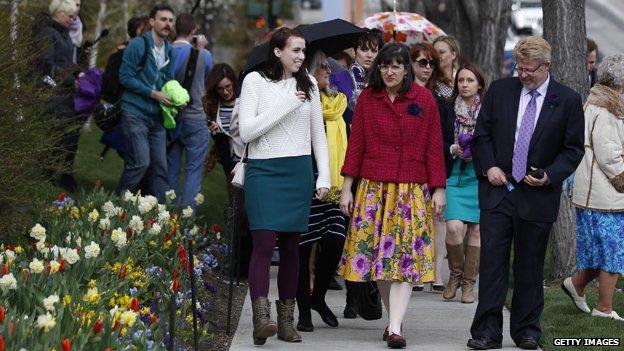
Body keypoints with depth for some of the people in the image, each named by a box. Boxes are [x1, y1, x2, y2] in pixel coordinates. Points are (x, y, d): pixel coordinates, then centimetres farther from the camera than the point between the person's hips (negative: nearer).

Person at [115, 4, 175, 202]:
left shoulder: (169, 51, 14)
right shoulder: (137, 46, -7)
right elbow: (125, 77, -12)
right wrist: (153, 93, -14)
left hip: (157, 117, 7)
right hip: (135, 113, -7)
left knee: (160, 167, 2)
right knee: (140, 162, -14)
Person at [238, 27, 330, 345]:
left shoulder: (308, 83, 12)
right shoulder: (255, 81, -1)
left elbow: (318, 134, 16)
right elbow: (246, 131, -9)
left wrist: (324, 177, 9)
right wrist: (286, 106, -12)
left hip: (299, 172, 4)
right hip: (264, 170, -4)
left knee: (291, 245, 7)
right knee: (264, 242, -15)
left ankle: (286, 319, 13)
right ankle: (261, 316, -21)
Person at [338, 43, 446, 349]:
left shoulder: (424, 99, 1)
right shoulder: (367, 98, 3)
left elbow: (433, 146, 2)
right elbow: (356, 144, 5)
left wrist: (438, 189, -1)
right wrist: (347, 187, 2)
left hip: (412, 190, -1)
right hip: (373, 187, 2)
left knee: (405, 255, -7)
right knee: (376, 252, 1)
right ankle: (394, 318, 13)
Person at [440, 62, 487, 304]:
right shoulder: (449, 111, 5)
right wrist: (453, 150, -10)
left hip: (481, 177, 0)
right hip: (455, 177, 0)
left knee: (476, 230, 1)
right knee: (454, 227, -14)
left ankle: (469, 283, 13)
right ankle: (455, 273, 11)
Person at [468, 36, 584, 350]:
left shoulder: (568, 100, 0)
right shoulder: (499, 91, 5)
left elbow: (573, 149, 3)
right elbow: (481, 135, 10)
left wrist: (549, 175, -11)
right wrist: (489, 167, -5)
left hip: (537, 195, -1)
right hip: (497, 189, 1)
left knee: (530, 267, 7)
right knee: (492, 259, -5)